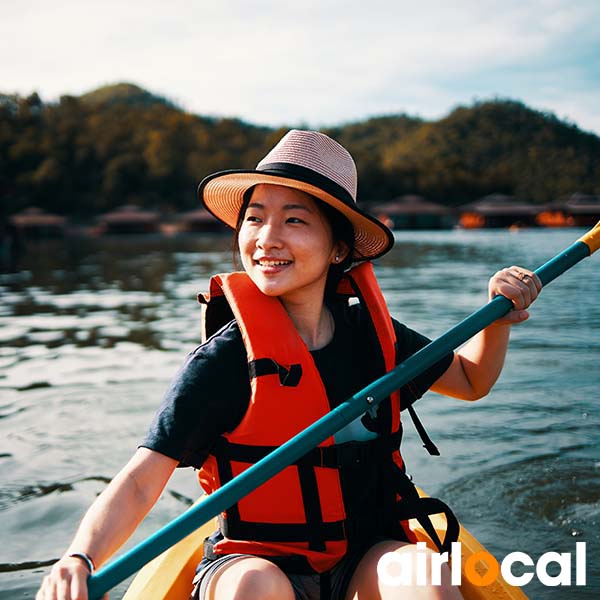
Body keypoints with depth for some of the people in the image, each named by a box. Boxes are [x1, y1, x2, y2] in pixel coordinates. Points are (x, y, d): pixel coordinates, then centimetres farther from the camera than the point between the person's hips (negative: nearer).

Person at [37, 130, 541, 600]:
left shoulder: (370, 332, 0)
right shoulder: (225, 358, -14)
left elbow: (470, 379, 16)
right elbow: (140, 483, -20)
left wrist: (498, 319, -3)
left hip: (366, 557, 3)